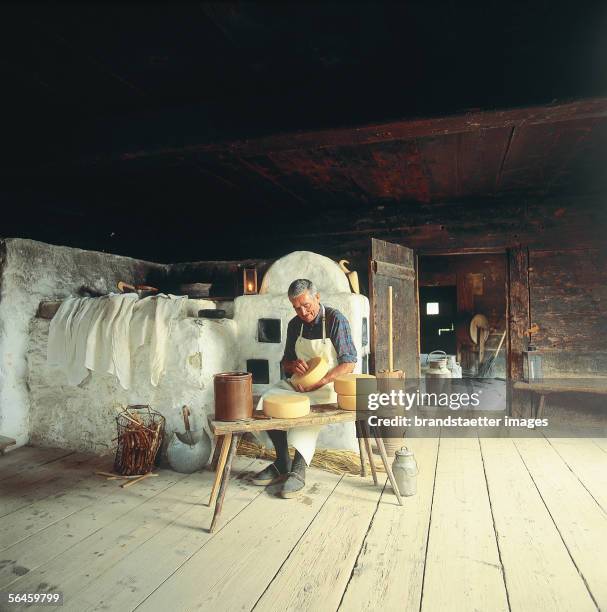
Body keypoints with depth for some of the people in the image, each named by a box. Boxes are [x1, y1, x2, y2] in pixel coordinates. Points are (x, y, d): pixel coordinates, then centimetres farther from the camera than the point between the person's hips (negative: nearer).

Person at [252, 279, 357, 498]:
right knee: (267, 400, -17)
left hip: (330, 384, -6)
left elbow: (349, 363, -12)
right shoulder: (295, 324, 8)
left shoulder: (335, 320, -10)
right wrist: (293, 365, -9)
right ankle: (282, 463, -6)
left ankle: (298, 471, -22)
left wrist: (320, 382, -23)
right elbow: (286, 361, 17)